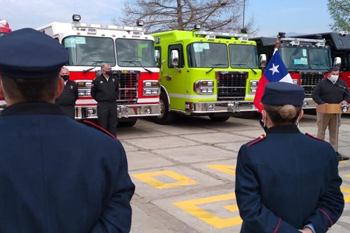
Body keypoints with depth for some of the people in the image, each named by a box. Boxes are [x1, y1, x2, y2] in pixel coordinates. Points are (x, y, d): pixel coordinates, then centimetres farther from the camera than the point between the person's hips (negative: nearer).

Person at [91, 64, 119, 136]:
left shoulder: (115, 79, 7)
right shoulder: (97, 80, -5)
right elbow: (93, 93, 4)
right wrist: (99, 100, 7)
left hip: (113, 103, 4)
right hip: (102, 105, -4)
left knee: (113, 123, 8)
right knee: (103, 124, 1)